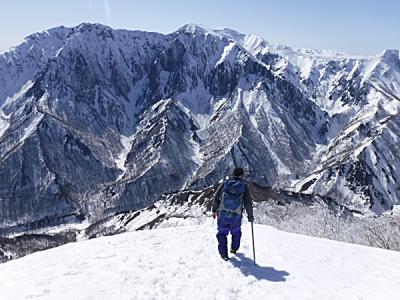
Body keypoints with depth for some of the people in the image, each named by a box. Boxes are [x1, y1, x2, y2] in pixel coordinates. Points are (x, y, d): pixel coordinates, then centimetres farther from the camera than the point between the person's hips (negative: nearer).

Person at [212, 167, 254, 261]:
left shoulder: (224, 184, -4)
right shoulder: (244, 187, -8)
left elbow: (216, 198, 0)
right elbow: (248, 203, -4)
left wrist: (214, 210, 11)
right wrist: (250, 216, 8)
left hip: (222, 215, 0)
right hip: (236, 217, 0)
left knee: (222, 233, 18)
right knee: (236, 232, 26)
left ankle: (224, 254, 19)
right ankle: (234, 248, 44)